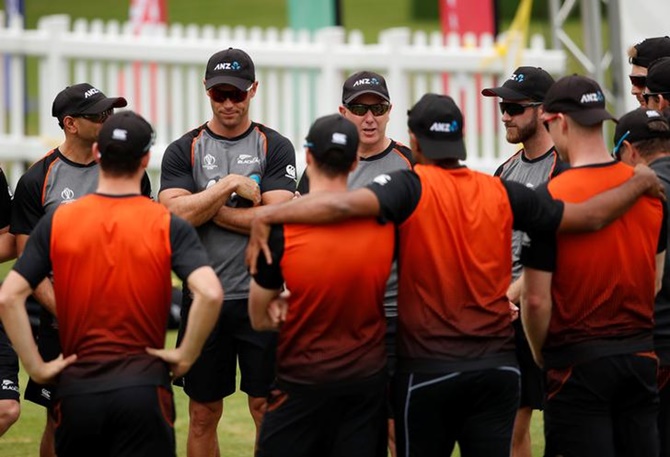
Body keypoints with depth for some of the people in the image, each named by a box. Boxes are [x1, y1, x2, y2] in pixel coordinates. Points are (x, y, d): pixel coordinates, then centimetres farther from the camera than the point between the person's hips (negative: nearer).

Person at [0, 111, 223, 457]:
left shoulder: (56, 223, 2)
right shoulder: (168, 226, -3)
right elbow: (210, 294, -17)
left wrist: (36, 367, 0)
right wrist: (185, 356, -5)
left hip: (76, 389, 2)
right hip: (143, 388, -2)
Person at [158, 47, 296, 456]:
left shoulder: (275, 148, 2)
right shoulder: (183, 151, 6)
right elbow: (175, 213, -9)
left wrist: (207, 209, -8)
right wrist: (229, 185, -12)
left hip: (260, 298, -2)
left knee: (267, 407, 0)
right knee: (203, 414, 7)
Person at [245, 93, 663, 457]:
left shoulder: (413, 187, -9)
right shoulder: (502, 194, 3)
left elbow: (346, 204, -27)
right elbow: (590, 216, 9)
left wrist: (266, 215, -25)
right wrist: (641, 182, 25)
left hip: (429, 367, -3)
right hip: (498, 366, 3)